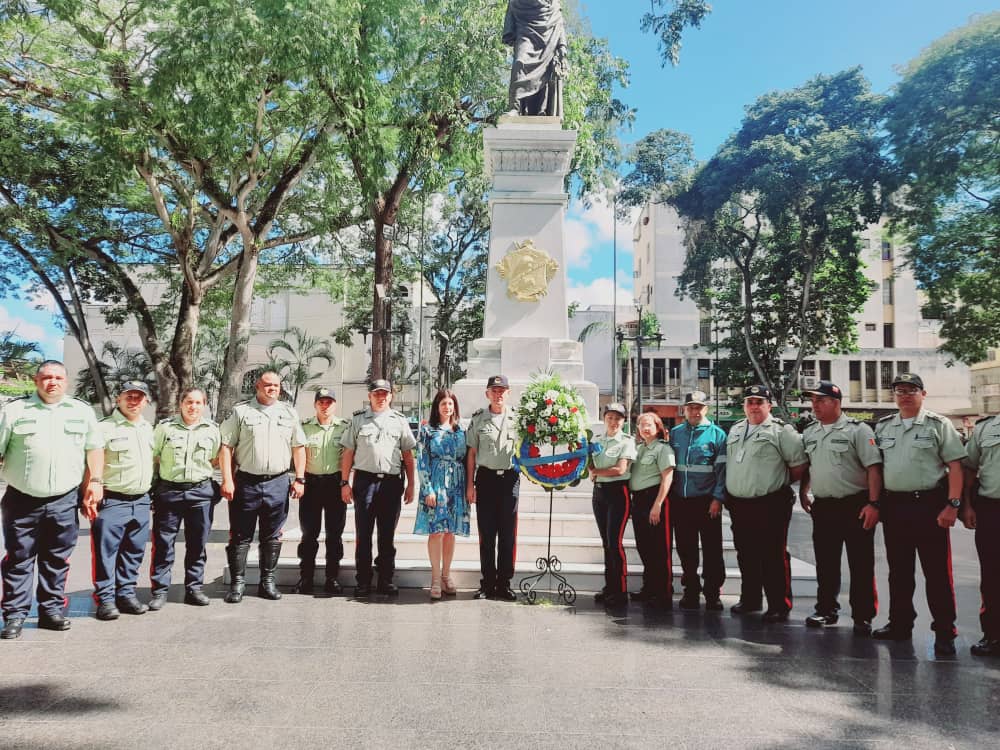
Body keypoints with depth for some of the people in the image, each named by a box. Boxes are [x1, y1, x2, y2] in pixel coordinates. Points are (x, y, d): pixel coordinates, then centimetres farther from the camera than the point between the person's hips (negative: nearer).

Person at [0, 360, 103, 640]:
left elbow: (95, 447, 12)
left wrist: (95, 481, 2)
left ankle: (51, 609, 20)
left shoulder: (82, 411, 7)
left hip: (64, 502, 2)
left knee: (57, 560, 9)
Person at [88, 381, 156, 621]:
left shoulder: (148, 429, 14)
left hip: (141, 502, 6)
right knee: (106, 552, -1)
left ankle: (126, 594, 23)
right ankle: (105, 599, 9)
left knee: (134, 552, 12)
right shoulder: (105, 428, -7)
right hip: (112, 501, -6)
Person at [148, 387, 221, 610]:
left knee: (197, 543, 8)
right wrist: (153, 486, 0)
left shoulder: (212, 430, 9)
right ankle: (159, 590, 11)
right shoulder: (165, 427, 4)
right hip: (169, 490, -1)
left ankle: (194, 588, 19)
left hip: (201, 492, 1)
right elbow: (152, 458, 7)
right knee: (163, 543, 1)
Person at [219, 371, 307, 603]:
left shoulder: (289, 413, 11)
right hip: (246, 482, -2)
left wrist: (299, 479, 6)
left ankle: (268, 581, 20)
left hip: (278, 483, 2)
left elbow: (298, 447, 13)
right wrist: (227, 480, -9)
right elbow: (226, 447, -1)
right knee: (240, 536, 3)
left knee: (272, 537, 9)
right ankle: (237, 582, 12)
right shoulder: (241, 411, 2)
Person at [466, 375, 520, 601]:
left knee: (508, 534, 4)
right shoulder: (478, 419, 5)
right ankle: (487, 584, 12)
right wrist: (470, 485, 2)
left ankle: (504, 584, 14)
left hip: (510, 478, 0)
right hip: (486, 478, 0)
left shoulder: (517, 418, 5)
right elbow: (471, 453, 6)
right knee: (486, 533, 4)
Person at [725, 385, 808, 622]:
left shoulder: (781, 431, -5)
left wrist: (779, 483, -1)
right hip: (738, 505, 7)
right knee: (746, 556, 15)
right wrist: (729, 492, 17)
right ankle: (749, 600, 28)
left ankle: (779, 606, 7)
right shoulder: (735, 431, 15)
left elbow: (799, 464, -8)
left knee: (773, 557, -2)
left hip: (770, 505, -6)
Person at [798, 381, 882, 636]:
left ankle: (862, 617, 11)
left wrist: (873, 504, -19)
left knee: (861, 565, 1)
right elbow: (805, 466, 22)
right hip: (822, 507, 6)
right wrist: (802, 493, 15)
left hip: (855, 505, -5)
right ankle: (826, 610, 25)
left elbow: (874, 467, -13)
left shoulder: (857, 430, -7)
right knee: (825, 564, 12)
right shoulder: (809, 432, 11)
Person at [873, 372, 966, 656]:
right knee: (898, 570, 13)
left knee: (937, 572, -1)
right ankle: (899, 624, 24)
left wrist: (953, 504, -15)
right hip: (893, 505, 5)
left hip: (929, 505, -4)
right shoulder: (883, 427, 12)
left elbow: (955, 466, -6)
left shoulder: (938, 425, -1)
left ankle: (945, 632, 9)